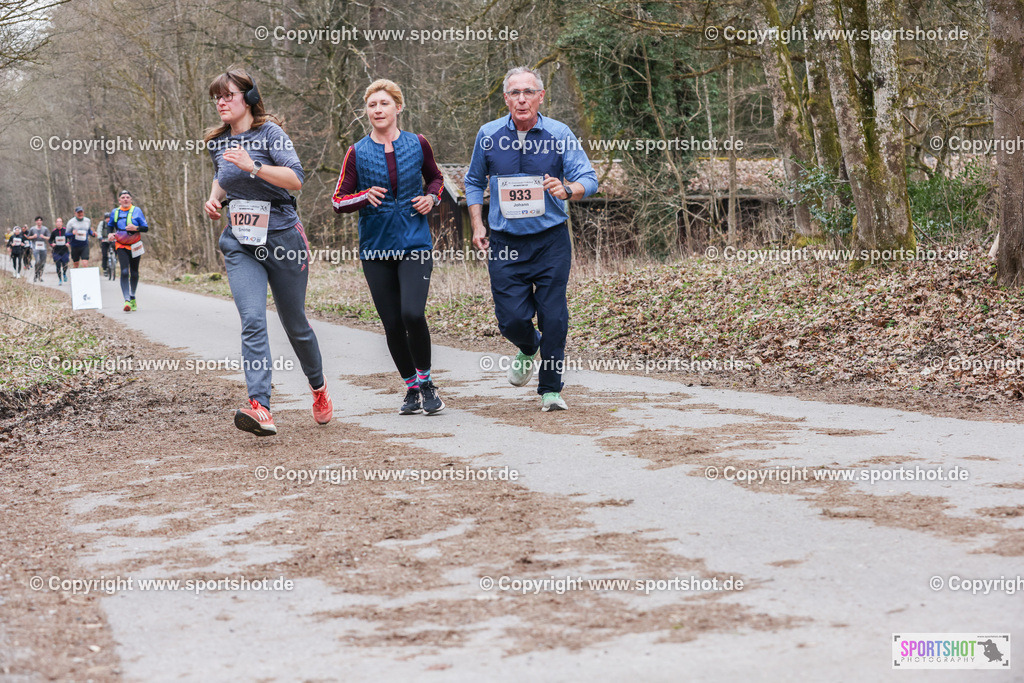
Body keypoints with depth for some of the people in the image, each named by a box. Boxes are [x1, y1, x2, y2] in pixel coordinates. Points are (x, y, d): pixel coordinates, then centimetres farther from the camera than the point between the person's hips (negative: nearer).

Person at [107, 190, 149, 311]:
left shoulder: (136, 210, -1)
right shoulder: (115, 212, 4)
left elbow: (146, 228, -1)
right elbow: (109, 227, 19)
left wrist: (136, 228, -20)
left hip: (134, 246, 0)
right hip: (121, 246, 0)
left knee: (134, 273, 10)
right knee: (124, 272, -16)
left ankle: (132, 298, 30)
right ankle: (127, 300, -23)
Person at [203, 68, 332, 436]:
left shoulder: (270, 133, -7)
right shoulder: (218, 143, 10)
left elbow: (296, 180, -20)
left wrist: (253, 167, -30)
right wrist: (214, 198, 10)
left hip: (281, 236, -3)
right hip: (240, 244, 3)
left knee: (295, 324, 9)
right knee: (252, 322, -17)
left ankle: (318, 386, 38)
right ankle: (260, 408, -29)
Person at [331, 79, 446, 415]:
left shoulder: (418, 144, 3)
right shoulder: (358, 153, 1)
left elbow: (435, 177, 21)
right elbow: (338, 200, 4)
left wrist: (431, 197, 0)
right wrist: (365, 197, -16)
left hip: (415, 244, -1)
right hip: (375, 248, 1)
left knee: (413, 314, -19)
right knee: (392, 324, 2)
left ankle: (426, 382, 3)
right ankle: (411, 388, 21)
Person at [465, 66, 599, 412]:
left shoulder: (559, 134, -4)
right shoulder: (488, 135, 2)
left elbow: (588, 178, -8)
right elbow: (474, 182, 17)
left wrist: (567, 190, -30)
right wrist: (477, 226, 8)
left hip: (551, 240, -1)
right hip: (505, 243, 1)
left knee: (554, 319, -3)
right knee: (512, 319, -4)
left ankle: (550, 390, 14)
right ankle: (529, 349, 33)